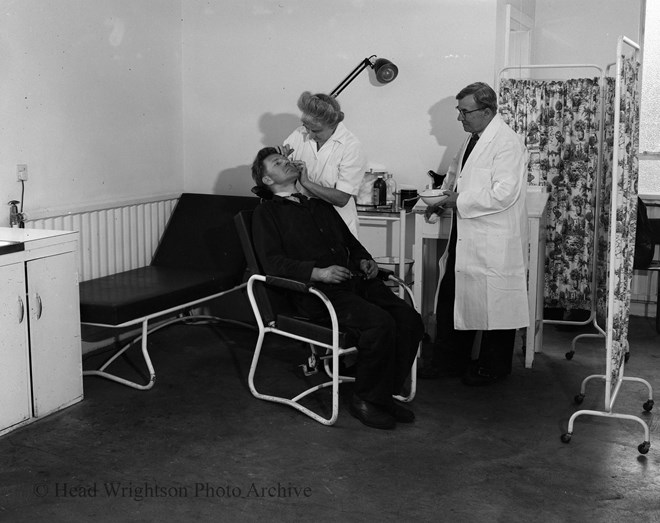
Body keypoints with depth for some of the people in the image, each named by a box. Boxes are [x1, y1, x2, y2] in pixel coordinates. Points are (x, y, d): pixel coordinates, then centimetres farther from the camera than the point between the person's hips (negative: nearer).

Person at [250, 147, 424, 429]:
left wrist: (365, 259, 10)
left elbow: (349, 240, 33)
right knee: (379, 322, -29)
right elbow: (273, 263, -5)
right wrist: (317, 272, -18)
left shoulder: (320, 205, 29)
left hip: (354, 280, 6)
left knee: (410, 320, -16)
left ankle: (385, 393, 0)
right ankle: (365, 400, -10)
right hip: (319, 290, -6)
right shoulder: (267, 213, 9)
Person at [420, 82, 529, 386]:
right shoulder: (473, 139, 13)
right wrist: (443, 199, 10)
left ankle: (493, 367, 20)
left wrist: (459, 201, -19)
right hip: (463, 239, 9)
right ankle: (449, 361, 26)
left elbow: (504, 193, -25)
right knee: (449, 300, 13)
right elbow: (456, 174, 28)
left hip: (493, 244, -9)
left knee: (493, 304, 4)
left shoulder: (507, 144, -16)